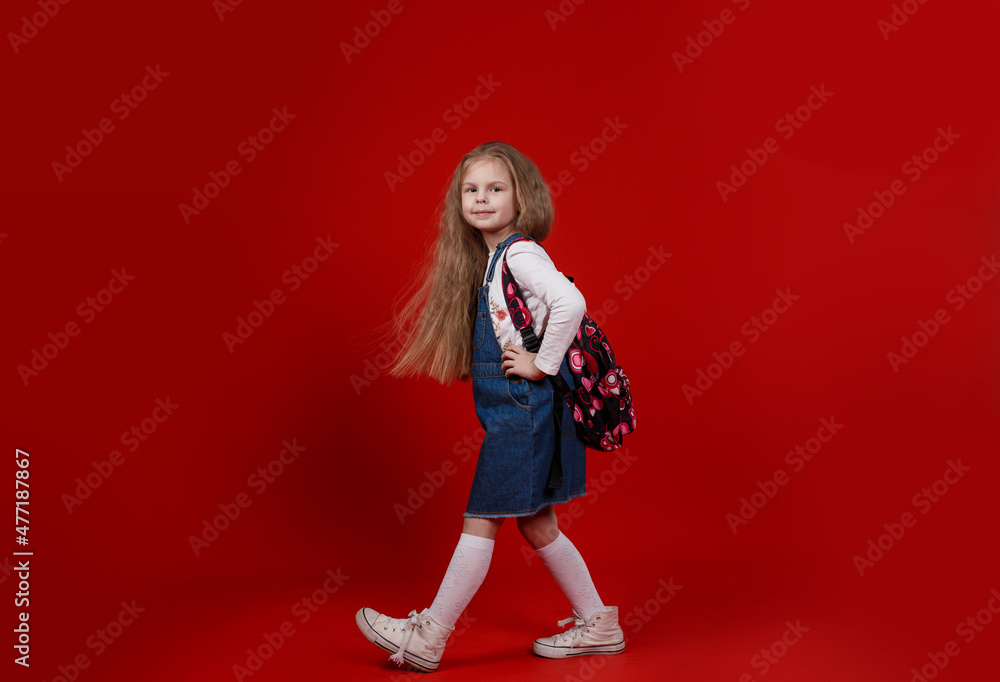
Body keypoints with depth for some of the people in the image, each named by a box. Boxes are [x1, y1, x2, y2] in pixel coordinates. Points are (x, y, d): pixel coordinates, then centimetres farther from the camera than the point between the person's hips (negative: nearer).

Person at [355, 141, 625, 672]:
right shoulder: (490, 258, 14)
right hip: (510, 409, 10)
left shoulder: (520, 253, -15)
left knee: (480, 522, -2)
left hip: (523, 409, -10)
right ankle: (596, 624, 24)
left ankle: (428, 638, 7)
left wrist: (543, 365, -23)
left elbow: (570, 302, -31)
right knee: (536, 525, 14)